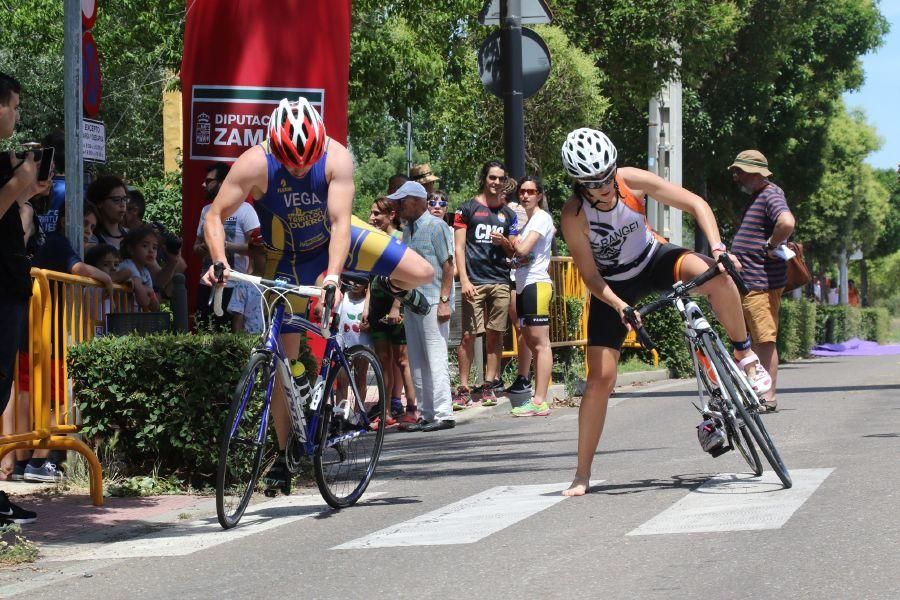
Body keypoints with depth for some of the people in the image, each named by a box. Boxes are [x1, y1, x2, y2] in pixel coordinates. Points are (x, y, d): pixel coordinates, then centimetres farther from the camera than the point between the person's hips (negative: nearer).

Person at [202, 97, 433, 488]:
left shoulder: (337, 158, -29)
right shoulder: (255, 164, -30)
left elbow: (341, 222, -34)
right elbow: (215, 216, -23)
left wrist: (332, 275, -48)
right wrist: (219, 261, -40)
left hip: (334, 241, 1)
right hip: (287, 260, -1)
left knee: (421, 273, -15)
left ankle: (392, 286, 23)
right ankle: (285, 454, 10)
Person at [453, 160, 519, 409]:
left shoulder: (508, 213, 16)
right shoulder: (468, 209, 6)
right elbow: (459, 247, 1)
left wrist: (503, 242, -5)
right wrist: (464, 280, -10)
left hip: (501, 281, 3)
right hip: (475, 281, -3)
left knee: (495, 335, 3)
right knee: (468, 335, -8)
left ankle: (489, 385, 10)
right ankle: (463, 388, -4)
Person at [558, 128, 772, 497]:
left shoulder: (632, 180, -24)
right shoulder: (574, 215, -28)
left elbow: (695, 204, -19)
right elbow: (590, 276, -21)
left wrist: (718, 249, -31)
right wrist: (619, 306, -36)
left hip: (653, 259, 1)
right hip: (612, 286, -1)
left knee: (715, 276, -32)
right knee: (601, 377, -8)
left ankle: (744, 354, -10)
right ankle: (582, 475, 1)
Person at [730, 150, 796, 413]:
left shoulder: (770, 195, -13)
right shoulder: (755, 197, 20)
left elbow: (787, 223, -33)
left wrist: (770, 247, -19)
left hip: (761, 285, -10)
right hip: (745, 282, 10)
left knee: (764, 341, -8)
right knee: (755, 341, 13)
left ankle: (769, 397, -6)